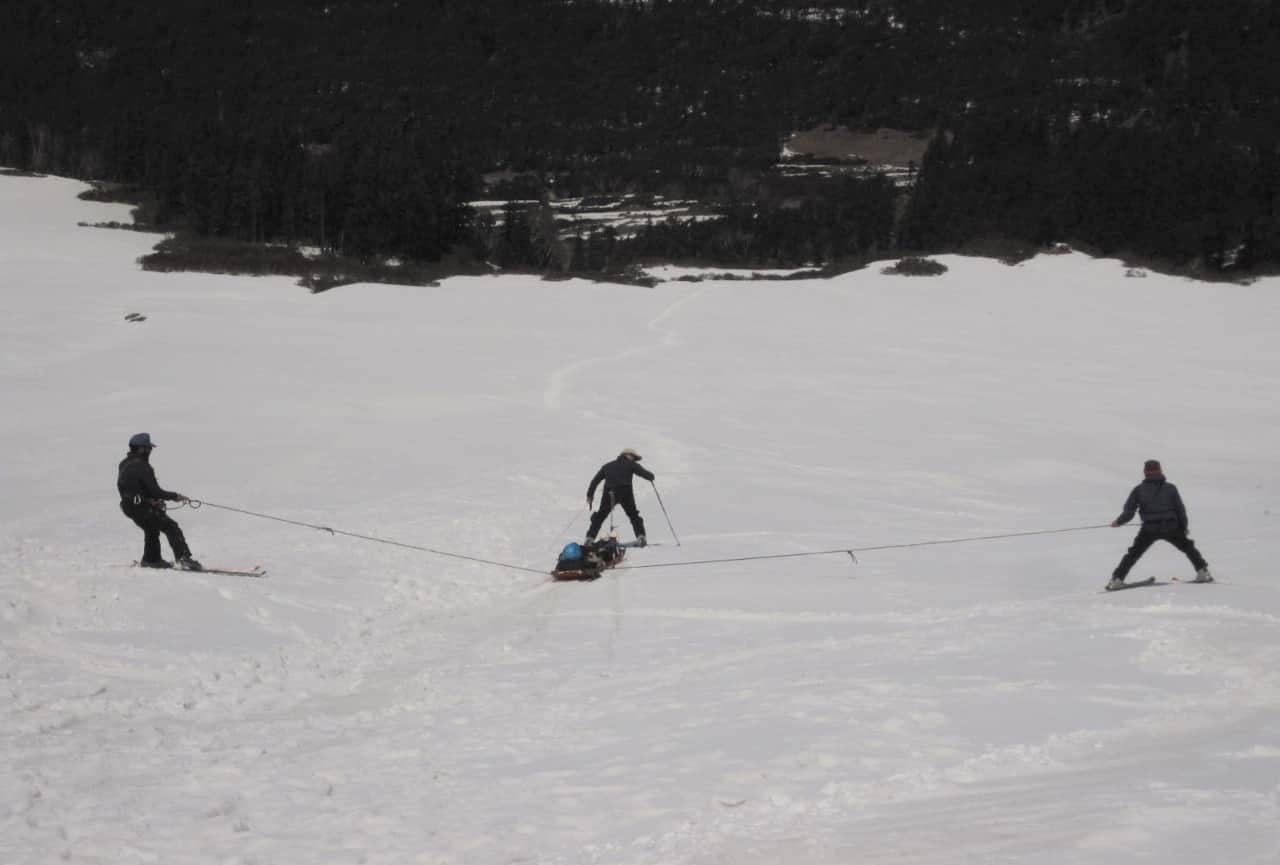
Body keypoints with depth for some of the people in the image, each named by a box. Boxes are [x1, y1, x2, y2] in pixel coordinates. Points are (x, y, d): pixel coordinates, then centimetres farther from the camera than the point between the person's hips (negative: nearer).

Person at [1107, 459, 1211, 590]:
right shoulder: (1170, 488, 5)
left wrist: (1118, 521, 17)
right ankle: (1202, 572, 16)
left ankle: (1117, 579, 2)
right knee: (1188, 547, 22)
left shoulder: (1139, 490, 2)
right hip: (1171, 527, 1)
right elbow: (1181, 510, 4)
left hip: (1149, 529, -1)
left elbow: (1128, 512, 0)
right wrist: (1184, 527, 15)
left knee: (1134, 553, 11)